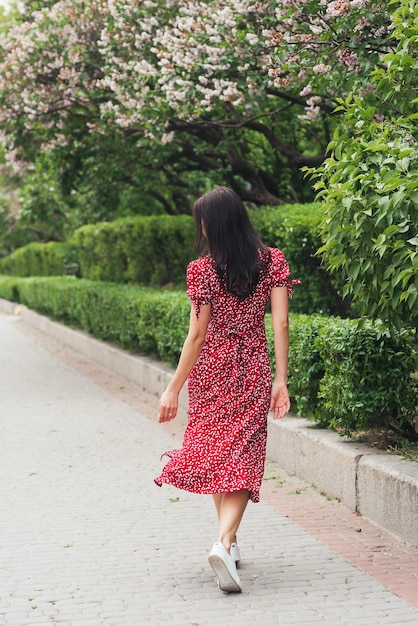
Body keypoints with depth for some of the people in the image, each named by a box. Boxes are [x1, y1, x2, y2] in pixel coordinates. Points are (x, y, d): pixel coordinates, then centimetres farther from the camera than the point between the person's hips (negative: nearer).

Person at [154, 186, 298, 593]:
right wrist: (281, 380, -5)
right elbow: (280, 323, -7)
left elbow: (197, 335, -10)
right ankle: (224, 542, -21)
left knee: (213, 452, 17)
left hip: (210, 371, -1)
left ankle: (229, 542, 27)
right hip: (253, 371, 1)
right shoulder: (272, 261, -1)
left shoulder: (204, 269, -9)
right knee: (241, 457, 0)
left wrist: (173, 388, -5)